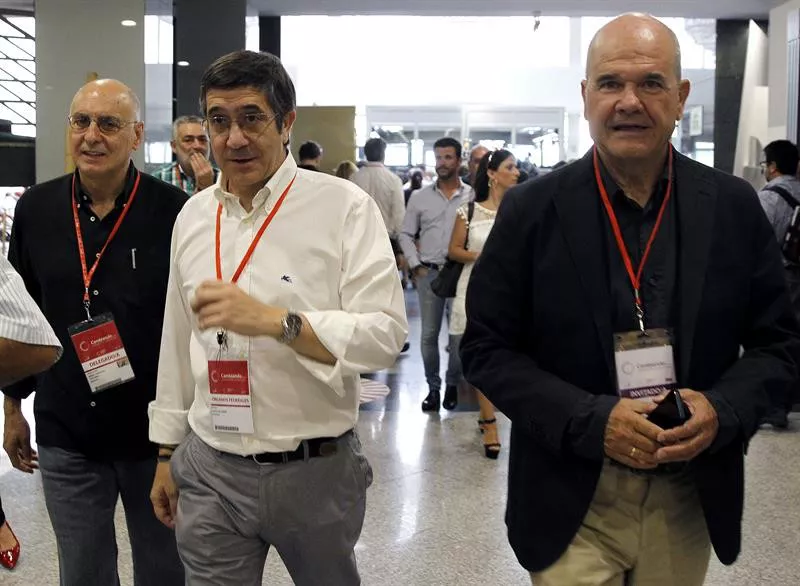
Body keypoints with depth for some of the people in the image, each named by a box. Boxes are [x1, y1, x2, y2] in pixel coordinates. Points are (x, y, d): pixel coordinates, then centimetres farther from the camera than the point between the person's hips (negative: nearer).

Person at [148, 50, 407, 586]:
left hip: (316, 471, -3)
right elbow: (177, 340, 12)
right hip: (210, 470, 3)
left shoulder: (345, 207, -10)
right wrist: (167, 452, 15)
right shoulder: (193, 215, 6)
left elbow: (386, 334, -17)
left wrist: (276, 320, -28)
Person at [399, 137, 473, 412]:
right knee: (429, 334, 6)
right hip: (428, 272, 2)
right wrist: (415, 265, 1)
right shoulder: (419, 197, 6)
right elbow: (406, 235, 10)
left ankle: (452, 385, 20)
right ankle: (433, 387, 17)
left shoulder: (472, 196, -1)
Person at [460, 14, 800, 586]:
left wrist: (723, 409, -15)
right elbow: (486, 348, -6)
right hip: (572, 501, -2)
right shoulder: (531, 210, -7)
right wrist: (592, 421, -18)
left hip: (691, 496, 3)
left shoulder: (735, 207, -2)